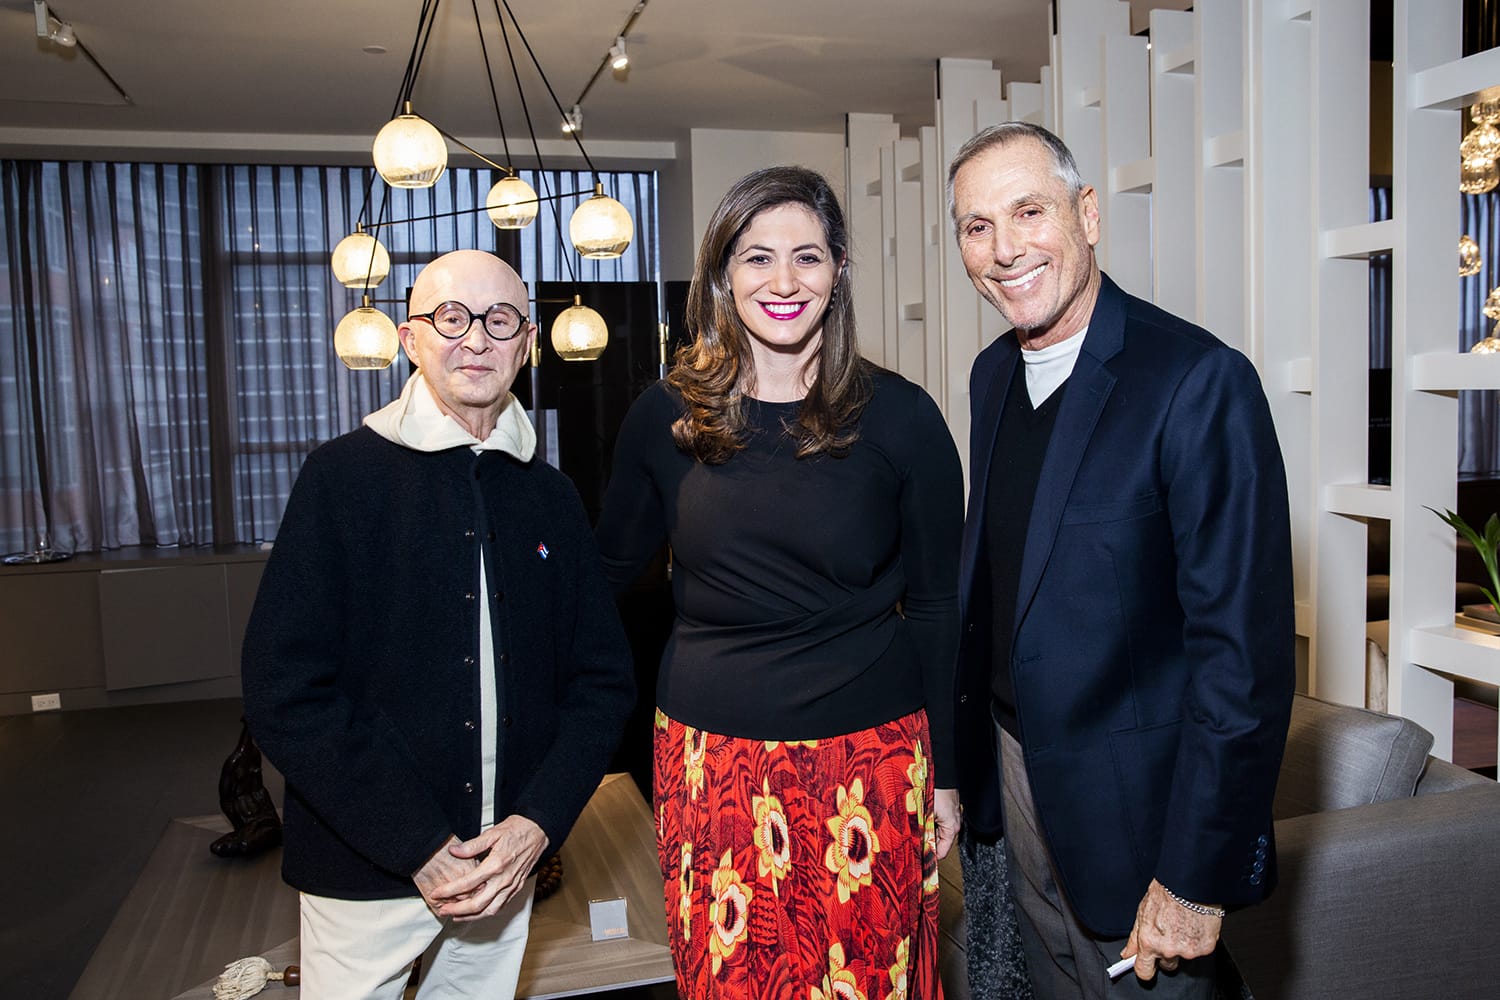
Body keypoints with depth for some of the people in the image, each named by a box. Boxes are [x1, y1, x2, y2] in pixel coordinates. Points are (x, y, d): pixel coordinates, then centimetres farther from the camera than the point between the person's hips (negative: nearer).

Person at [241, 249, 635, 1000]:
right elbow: (284, 692, -12)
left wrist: (536, 825, -9)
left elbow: (604, 679, 5)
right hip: (366, 873, -3)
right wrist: (421, 848, -15)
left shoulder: (549, 497, 4)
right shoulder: (343, 476, -7)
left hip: (507, 867, 3)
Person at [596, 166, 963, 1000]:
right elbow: (610, 572, 10)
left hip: (867, 758, -1)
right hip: (712, 757, 2)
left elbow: (936, 608, 0)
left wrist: (945, 775, 2)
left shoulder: (900, 417, -5)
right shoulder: (668, 415, -1)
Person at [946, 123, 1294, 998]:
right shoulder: (993, 375, 4)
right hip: (1015, 769, 7)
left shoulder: (1200, 382, -20)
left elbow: (1243, 650, -21)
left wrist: (1196, 879, -19)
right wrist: (961, 761, 12)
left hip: (1131, 800, -6)